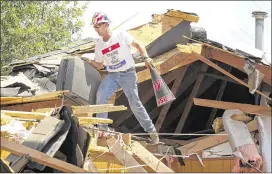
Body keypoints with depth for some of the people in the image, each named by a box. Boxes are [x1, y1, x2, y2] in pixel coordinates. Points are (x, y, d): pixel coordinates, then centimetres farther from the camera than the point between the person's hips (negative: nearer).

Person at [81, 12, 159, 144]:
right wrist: (89, 60, -5)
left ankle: (151, 131, 13)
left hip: (128, 74, -4)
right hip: (112, 75, 4)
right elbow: (99, 66, 14)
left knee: (135, 104, -2)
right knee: (101, 96, -21)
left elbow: (137, 45, 0)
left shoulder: (121, 35, -6)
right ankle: (102, 128, -14)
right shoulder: (99, 45, 7)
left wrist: (146, 57, -15)